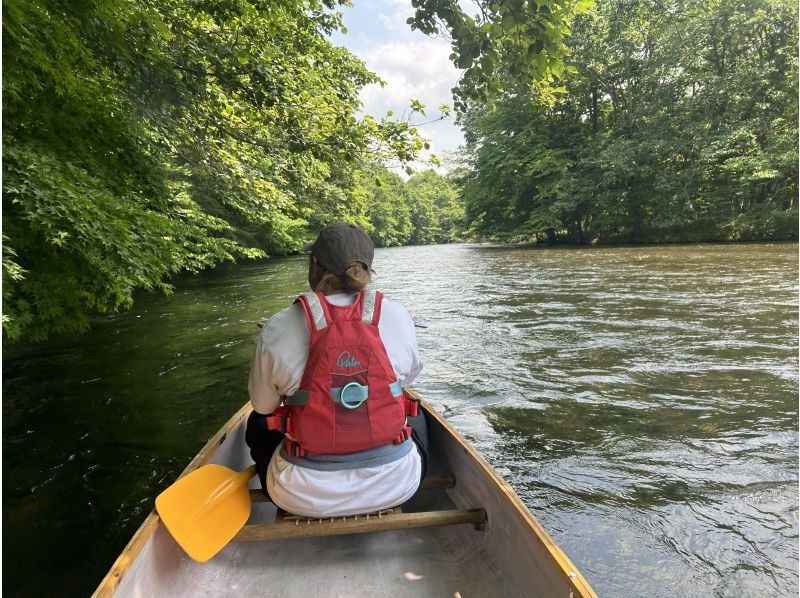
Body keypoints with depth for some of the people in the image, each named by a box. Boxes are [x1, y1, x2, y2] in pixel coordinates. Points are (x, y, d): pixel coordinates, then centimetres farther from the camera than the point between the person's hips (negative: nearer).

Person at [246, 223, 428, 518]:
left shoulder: (277, 329, -15)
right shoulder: (397, 316, -10)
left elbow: (262, 405, 0)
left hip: (305, 498, 0)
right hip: (396, 486, 1)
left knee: (258, 424, 29)